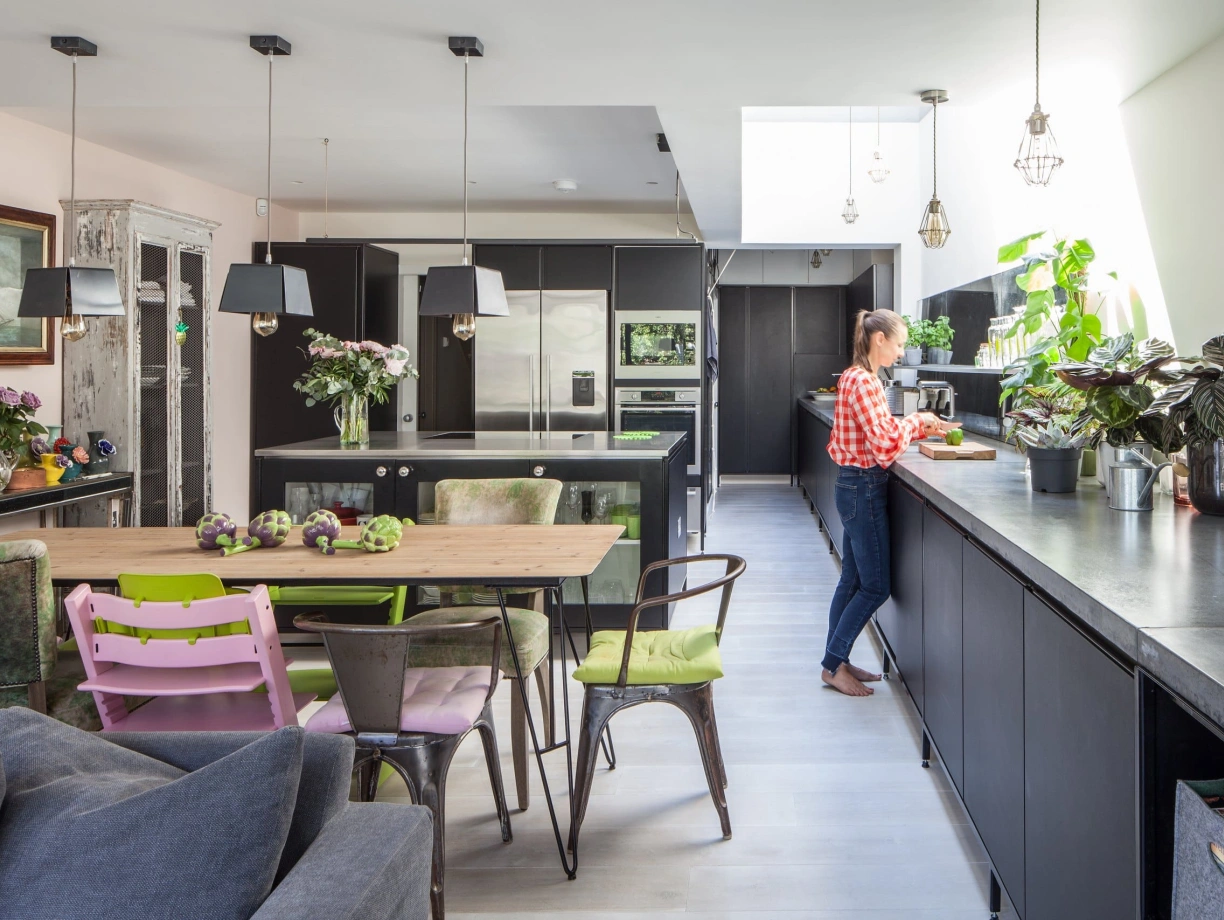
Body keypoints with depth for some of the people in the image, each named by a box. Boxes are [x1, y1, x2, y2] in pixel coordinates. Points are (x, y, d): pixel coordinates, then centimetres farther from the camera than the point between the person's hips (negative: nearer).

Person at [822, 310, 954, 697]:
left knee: (852, 580, 15)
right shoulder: (862, 381, -19)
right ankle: (834, 665, 4)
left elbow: (880, 432, 18)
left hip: (858, 487, 10)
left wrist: (923, 428, 10)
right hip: (864, 488, -10)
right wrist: (916, 420, -8)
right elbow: (884, 440, -24)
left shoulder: (861, 378, 13)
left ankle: (836, 661, 22)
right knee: (875, 585, -2)